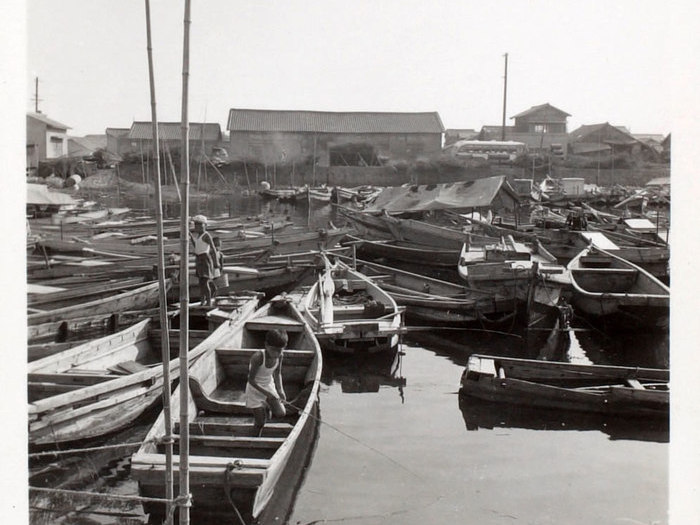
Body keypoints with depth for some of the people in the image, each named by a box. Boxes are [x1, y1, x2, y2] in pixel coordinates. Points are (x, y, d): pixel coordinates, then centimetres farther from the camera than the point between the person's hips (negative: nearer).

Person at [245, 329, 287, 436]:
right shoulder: (258, 357, -31)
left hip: (269, 386, 5)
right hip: (255, 390, -5)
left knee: (281, 413, -8)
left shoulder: (279, 356, -15)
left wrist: (280, 390, -9)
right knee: (260, 423, 0)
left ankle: (267, 408, 24)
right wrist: (266, 393, -27)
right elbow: (251, 380, -25)